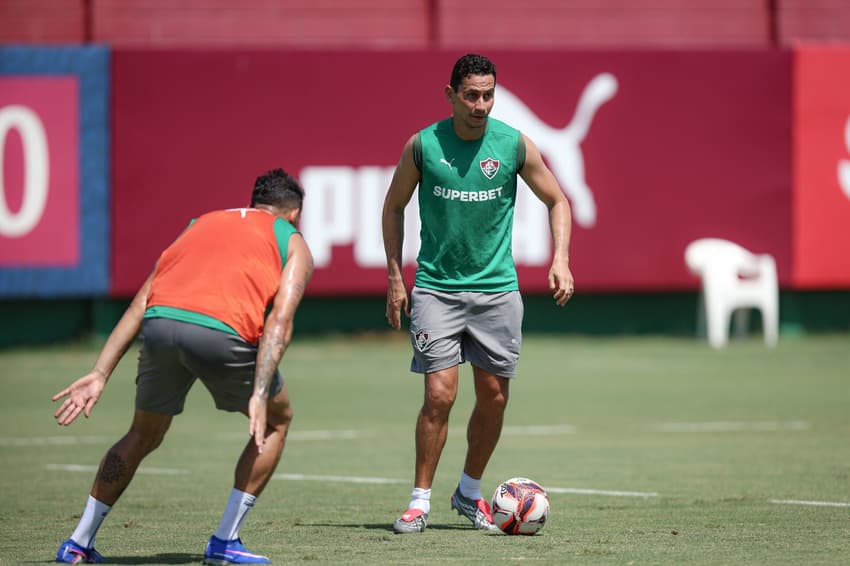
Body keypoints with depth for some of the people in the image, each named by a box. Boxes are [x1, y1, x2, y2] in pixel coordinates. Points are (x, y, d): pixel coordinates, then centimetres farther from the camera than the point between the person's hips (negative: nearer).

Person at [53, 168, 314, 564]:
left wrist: (99, 375, 18)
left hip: (160, 324, 4)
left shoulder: (201, 223, 33)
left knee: (143, 435, 28)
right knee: (277, 420, 22)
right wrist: (259, 396, -7)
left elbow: (140, 304, 23)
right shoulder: (293, 243, 21)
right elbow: (279, 320, 2)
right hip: (223, 333, -4)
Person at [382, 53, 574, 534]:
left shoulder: (514, 145, -4)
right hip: (436, 288, -2)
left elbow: (557, 201, 8)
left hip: (496, 287, 2)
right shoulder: (422, 146, -6)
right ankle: (421, 501, -1)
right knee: (440, 394, -11)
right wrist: (395, 278, 4)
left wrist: (561, 260, -6)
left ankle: (470, 492, 25)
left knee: (494, 398, 5)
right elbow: (394, 207, 9)